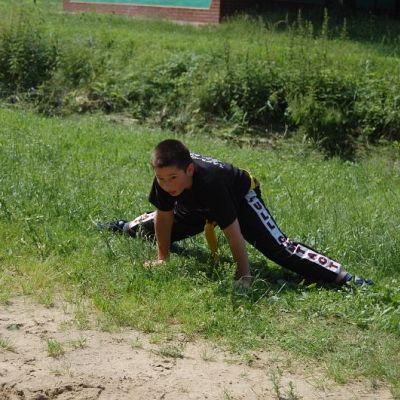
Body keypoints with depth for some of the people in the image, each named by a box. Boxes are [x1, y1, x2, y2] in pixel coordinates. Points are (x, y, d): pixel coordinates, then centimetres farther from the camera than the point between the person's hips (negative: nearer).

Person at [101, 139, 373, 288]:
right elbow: (164, 217, -16)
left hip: (240, 196, -6)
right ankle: (125, 227, 54)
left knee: (279, 248, -22)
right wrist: (163, 259, -9)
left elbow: (234, 233, -42)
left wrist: (244, 277, -38)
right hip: (195, 207, 6)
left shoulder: (208, 182, -46)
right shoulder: (165, 178, -32)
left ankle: (345, 278, -27)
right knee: (154, 229, 19)